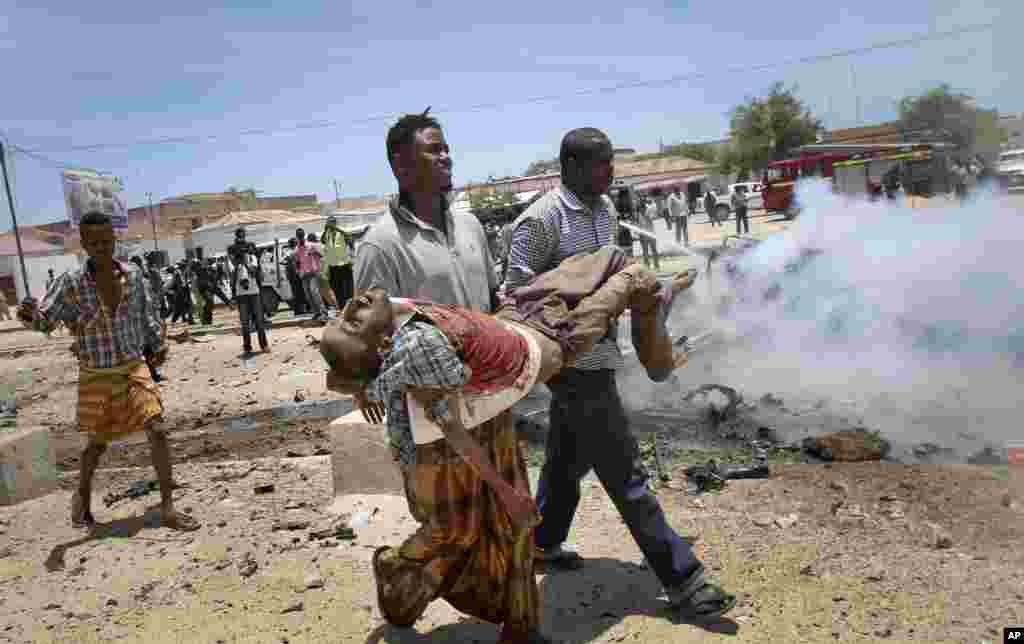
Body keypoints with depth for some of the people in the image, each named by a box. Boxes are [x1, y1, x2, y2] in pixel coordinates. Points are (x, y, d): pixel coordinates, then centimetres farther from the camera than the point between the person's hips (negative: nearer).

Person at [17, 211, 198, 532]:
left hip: (134, 367, 2)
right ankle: (82, 496, 43)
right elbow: (46, 320, -14)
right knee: (97, 442, 13)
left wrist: (157, 344, 17)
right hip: (96, 376, -1)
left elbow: (148, 310, 10)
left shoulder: (133, 275, -5)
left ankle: (167, 508, 1)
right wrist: (31, 315, -36)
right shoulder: (71, 283, -13)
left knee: (157, 432, -8)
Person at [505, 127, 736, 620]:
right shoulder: (541, 220, -16)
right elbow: (517, 290, -12)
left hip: (597, 353, 9)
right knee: (623, 471, -4)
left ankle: (543, 543, 40)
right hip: (574, 359, -9)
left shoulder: (605, 209, 9)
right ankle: (682, 580, 4)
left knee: (567, 457, 21)